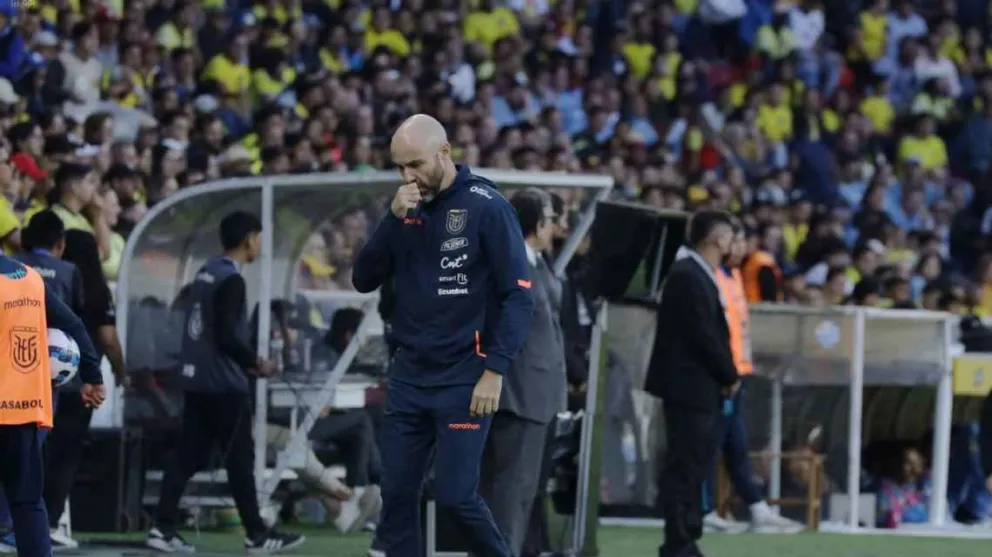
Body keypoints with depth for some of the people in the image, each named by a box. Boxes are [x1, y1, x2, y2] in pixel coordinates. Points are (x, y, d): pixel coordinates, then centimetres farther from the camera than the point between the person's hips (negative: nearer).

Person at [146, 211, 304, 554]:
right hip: (224, 384, -8)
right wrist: (256, 363, -7)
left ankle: (163, 529, 2)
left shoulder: (206, 273, 10)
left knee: (188, 457, 7)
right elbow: (227, 337, -22)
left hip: (196, 381, 8)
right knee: (240, 460, 1)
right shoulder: (231, 280, -15)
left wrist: (246, 361, 17)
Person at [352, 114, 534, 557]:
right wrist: (393, 219, -8)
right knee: (396, 495, 3)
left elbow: (518, 296, -11)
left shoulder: (486, 208, -9)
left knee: (455, 496, -9)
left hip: (463, 379, -6)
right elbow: (363, 280, 5)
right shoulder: (406, 209, 8)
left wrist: (494, 371, -16)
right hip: (408, 375, 6)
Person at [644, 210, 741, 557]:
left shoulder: (698, 275, 15)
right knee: (684, 467, -7)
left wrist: (727, 375, 4)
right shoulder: (688, 277, -16)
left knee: (693, 468, 12)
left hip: (703, 388, 10)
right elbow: (703, 335, -20)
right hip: (690, 387, -10)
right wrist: (730, 376, -9)